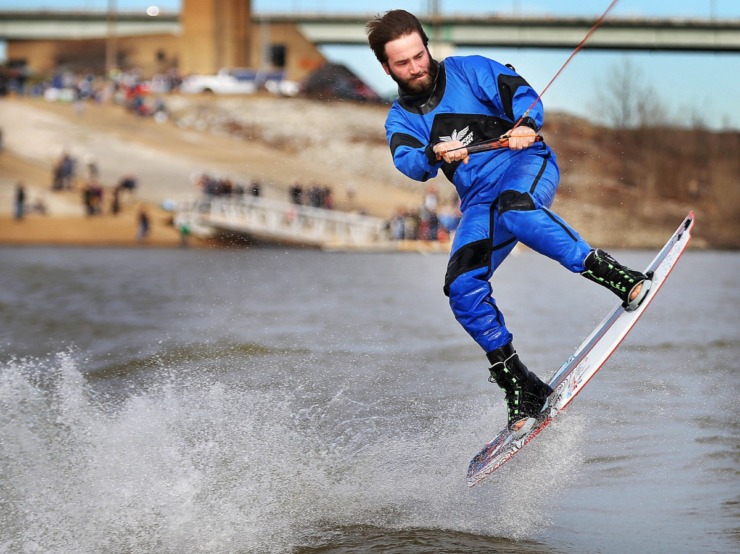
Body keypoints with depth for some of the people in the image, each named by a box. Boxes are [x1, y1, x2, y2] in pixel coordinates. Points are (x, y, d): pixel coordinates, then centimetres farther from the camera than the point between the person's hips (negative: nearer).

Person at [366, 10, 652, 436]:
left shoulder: (467, 71, 6)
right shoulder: (401, 119, 13)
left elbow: (521, 94, -6)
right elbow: (409, 163, -9)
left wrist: (526, 126, -30)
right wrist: (434, 155, -33)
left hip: (526, 165, -4)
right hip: (480, 203, 4)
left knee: (514, 208, -39)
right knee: (463, 288, -18)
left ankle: (620, 279, -42)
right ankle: (521, 389, -11)